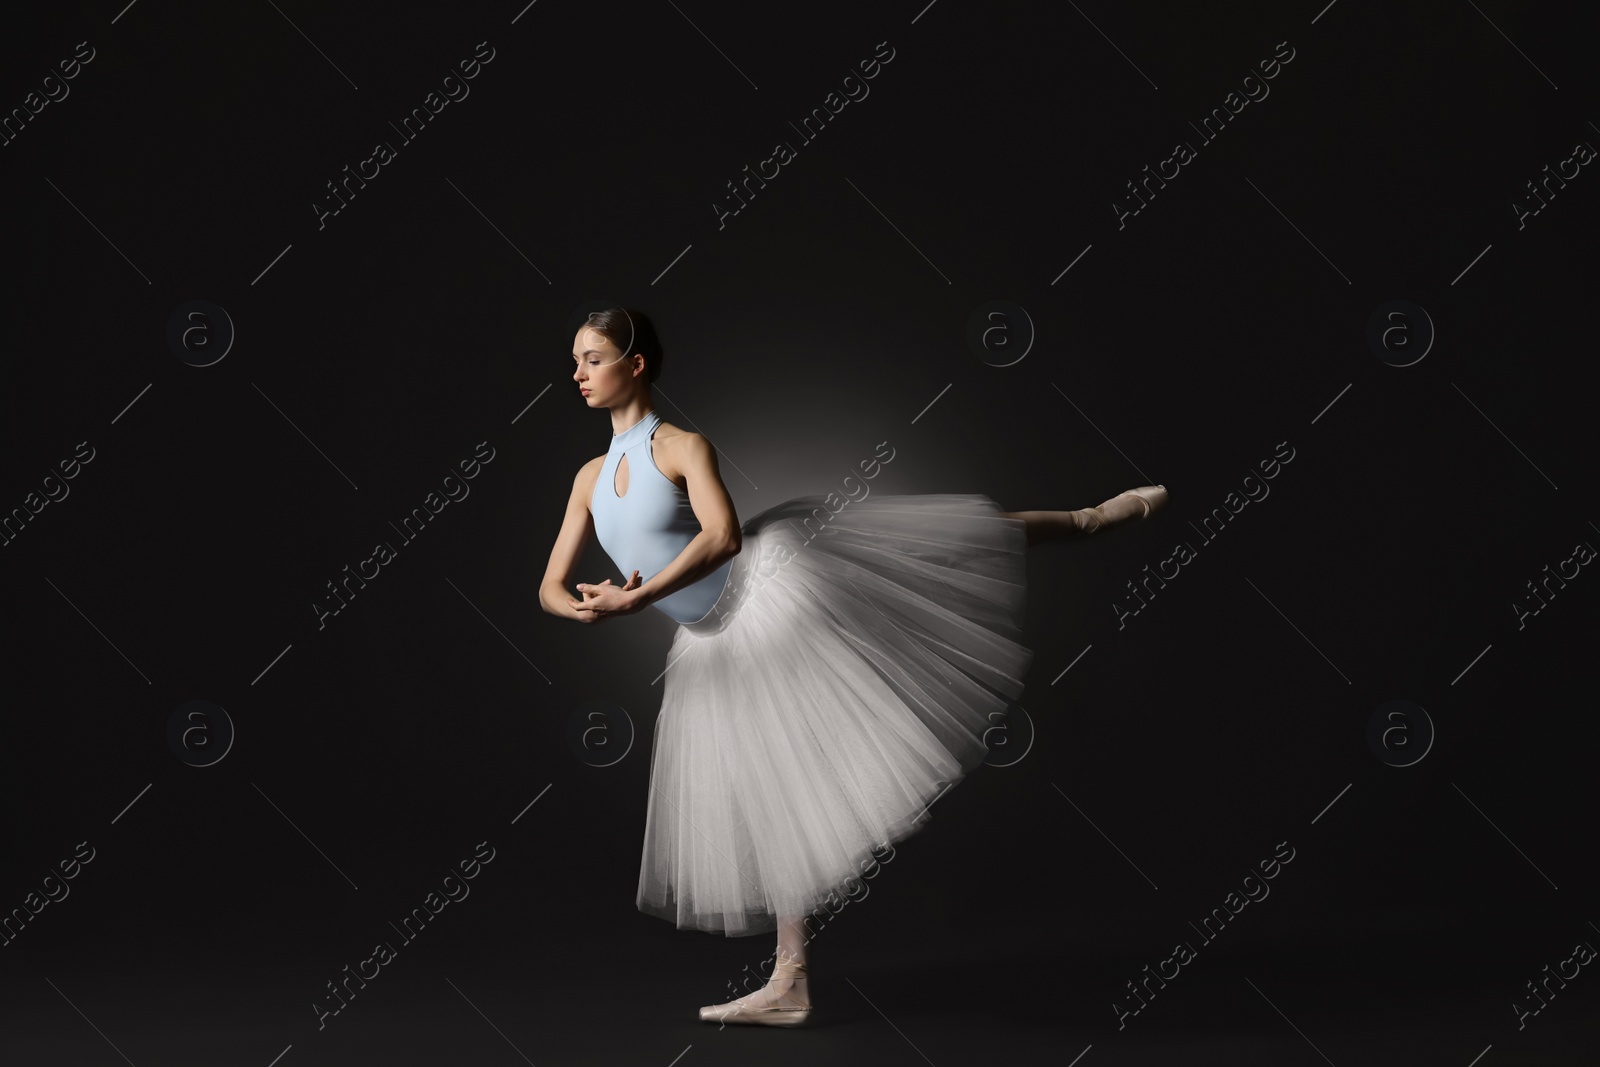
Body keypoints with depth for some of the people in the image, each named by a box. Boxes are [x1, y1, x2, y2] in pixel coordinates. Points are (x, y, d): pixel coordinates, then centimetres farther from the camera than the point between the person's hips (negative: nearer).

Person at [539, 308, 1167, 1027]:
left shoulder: (682, 446, -11)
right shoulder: (589, 478, 8)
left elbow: (722, 535, -26)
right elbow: (551, 585, 6)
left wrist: (634, 599, -30)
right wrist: (581, 608, -17)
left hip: (774, 579, -6)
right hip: (717, 648, 6)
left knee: (961, 540, -8)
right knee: (767, 795, 9)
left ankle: (1098, 514, 12)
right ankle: (789, 984, 14)